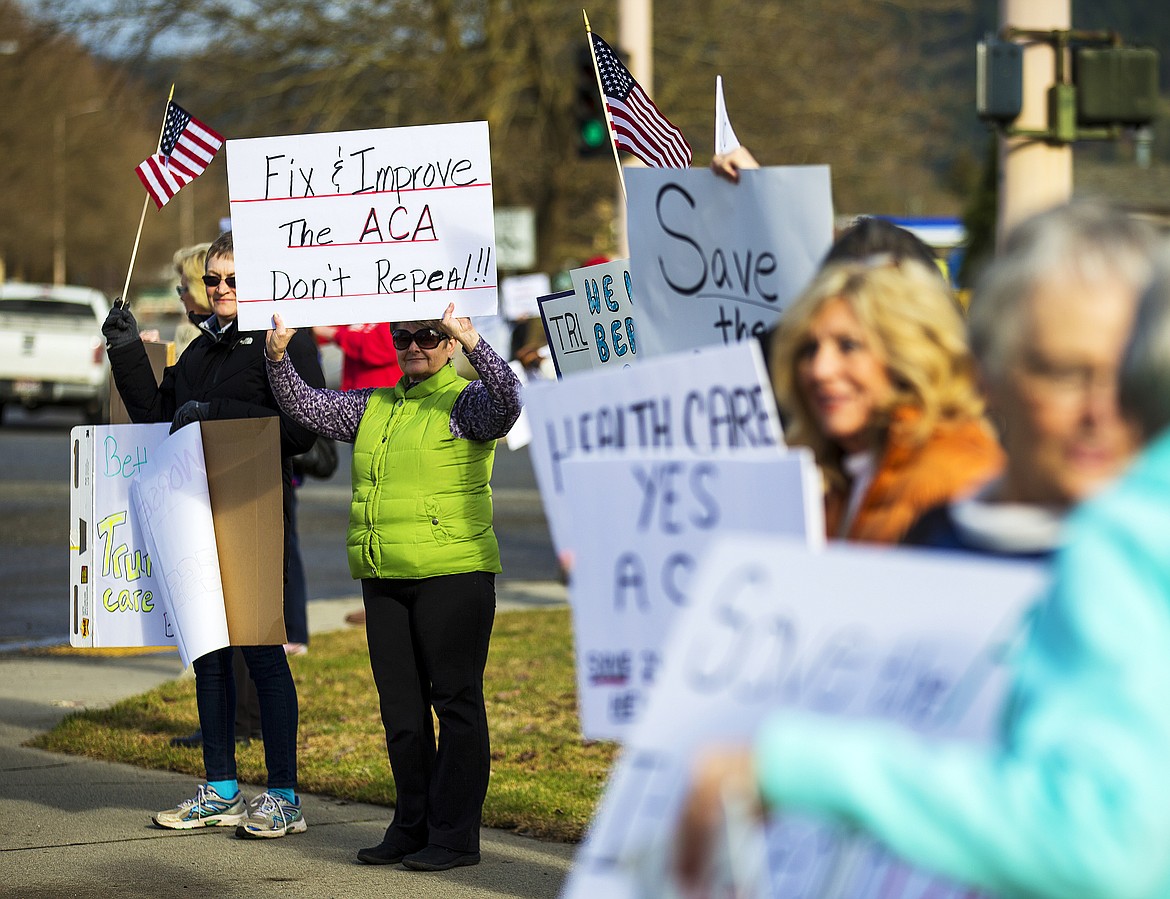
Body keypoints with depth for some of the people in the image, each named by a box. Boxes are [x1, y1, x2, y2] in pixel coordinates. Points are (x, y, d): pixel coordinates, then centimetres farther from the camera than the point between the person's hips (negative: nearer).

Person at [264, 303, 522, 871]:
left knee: (455, 701, -2)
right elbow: (305, 407, 17)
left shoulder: (463, 403, -3)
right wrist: (278, 356, 2)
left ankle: (455, 834, 1)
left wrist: (470, 341, -33)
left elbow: (508, 399, -23)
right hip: (384, 579, 7)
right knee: (400, 705, 11)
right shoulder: (374, 407, 17)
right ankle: (412, 826, 20)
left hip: (451, 575, -7)